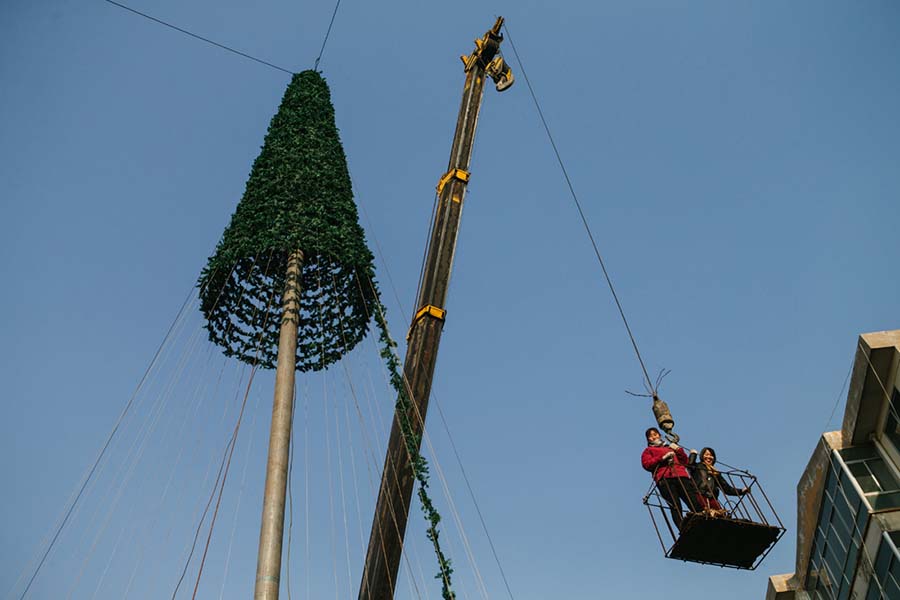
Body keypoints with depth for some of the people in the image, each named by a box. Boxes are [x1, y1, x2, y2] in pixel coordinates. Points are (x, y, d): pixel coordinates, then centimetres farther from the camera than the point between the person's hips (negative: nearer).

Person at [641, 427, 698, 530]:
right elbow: (646, 464, 6)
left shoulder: (671, 447, 37)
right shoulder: (648, 450, 27)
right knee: (675, 507, -20)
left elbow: (685, 462, 28)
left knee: (695, 503, -15)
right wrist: (663, 458, -4)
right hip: (664, 479, -3)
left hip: (681, 476, 3)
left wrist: (679, 450, 12)